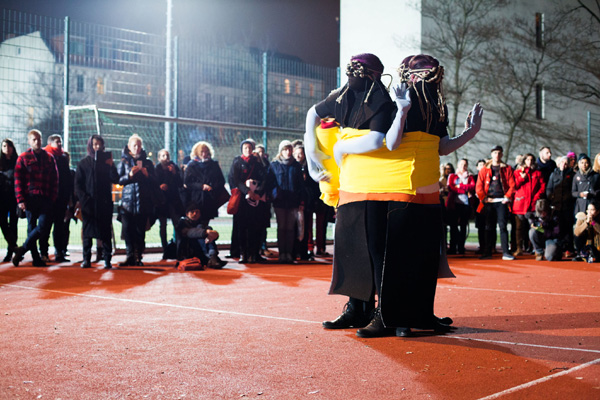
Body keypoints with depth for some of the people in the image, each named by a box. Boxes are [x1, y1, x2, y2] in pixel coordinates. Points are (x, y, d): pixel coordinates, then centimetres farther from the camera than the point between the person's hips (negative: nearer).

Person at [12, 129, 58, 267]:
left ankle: (22, 250, 2)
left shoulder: (49, 158, 13)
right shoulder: (23, 158, 6)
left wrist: (53, 197, 1)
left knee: (44, 226, -10)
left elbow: (55, 180, 12)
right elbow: (18, 180, 1)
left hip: (46, 199, 2)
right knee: (32, 227, 3)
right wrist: (20, 199, -7)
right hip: (30, 198, -2)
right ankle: (36, 258, 8)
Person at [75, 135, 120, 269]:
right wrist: (84, 199, -7)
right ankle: (86, 259, 4)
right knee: (87, 231, 0)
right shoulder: (84, 163, 8)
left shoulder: (107, 161, 11)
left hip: (104, 202, 1)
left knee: (105, 230, -1)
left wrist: (111, 166, -12)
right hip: (88, 203, 0)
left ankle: (107, 259, 0)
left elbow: (115, 180, 1)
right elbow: (78, 184, 5)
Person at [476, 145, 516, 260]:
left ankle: (505, 252, -8)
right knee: (489, 227, 6)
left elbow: (512, 185, 2)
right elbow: (479, 186, 5)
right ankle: (488, 252, 10)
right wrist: (484, 198, -6)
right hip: (488, 202, 2)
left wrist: (507, 197, -9)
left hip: (502, 202, -2)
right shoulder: (485, 169, 10)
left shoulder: (507, 169, 8)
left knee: (503, 226, -7)